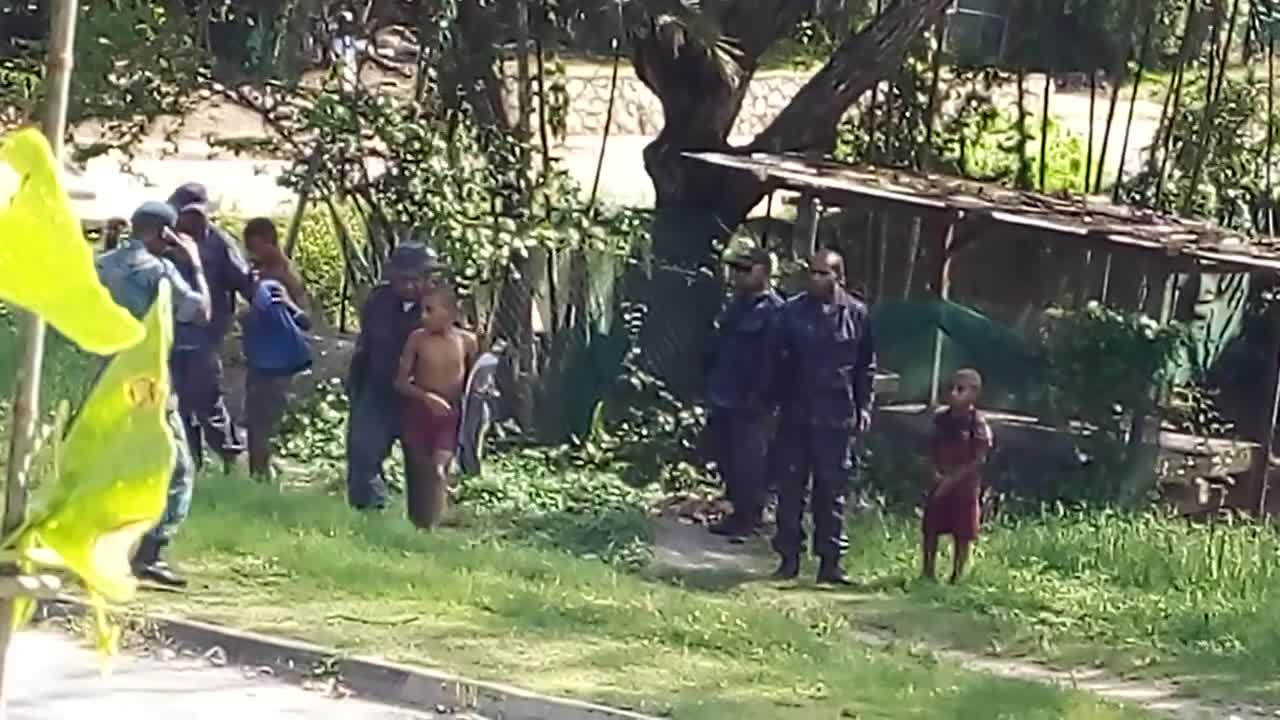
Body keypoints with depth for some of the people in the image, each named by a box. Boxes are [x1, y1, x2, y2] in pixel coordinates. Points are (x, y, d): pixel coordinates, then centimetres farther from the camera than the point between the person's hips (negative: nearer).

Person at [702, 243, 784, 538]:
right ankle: (740, 511, 24)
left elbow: (772, 358, -19)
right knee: (724, 457, 14)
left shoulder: (774, 311, -14)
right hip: (722, 398, 9)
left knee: (747, 462, -3)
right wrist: (710, 380, 15)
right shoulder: (736, 304, 14)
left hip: (750, 404, -9)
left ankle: (747, 516, 7)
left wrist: (759, 396, -21)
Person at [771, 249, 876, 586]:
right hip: (796, 415, 1)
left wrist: (864, 406, 3)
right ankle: (789, 556, 11)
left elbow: (866, 366, 8)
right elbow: (778, 361, 6)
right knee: (791, 487, 3)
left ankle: (830, 560, 8)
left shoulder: (856, 314, 2)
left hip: (837, 418, -1)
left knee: (832, 489, 3)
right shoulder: (793, 312, 2)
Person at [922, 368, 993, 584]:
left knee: (962, 535, 1)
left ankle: (956, 578, 10)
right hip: (939, 485, 5)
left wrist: (952, 480, -19)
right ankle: (928, 574, 17)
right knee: (930, 530, 7)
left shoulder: (977, 424, -13)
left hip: (965, 487, -5)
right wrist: (935, 471, -7)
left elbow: (979, 460, -15)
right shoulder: (942, 419, 4)